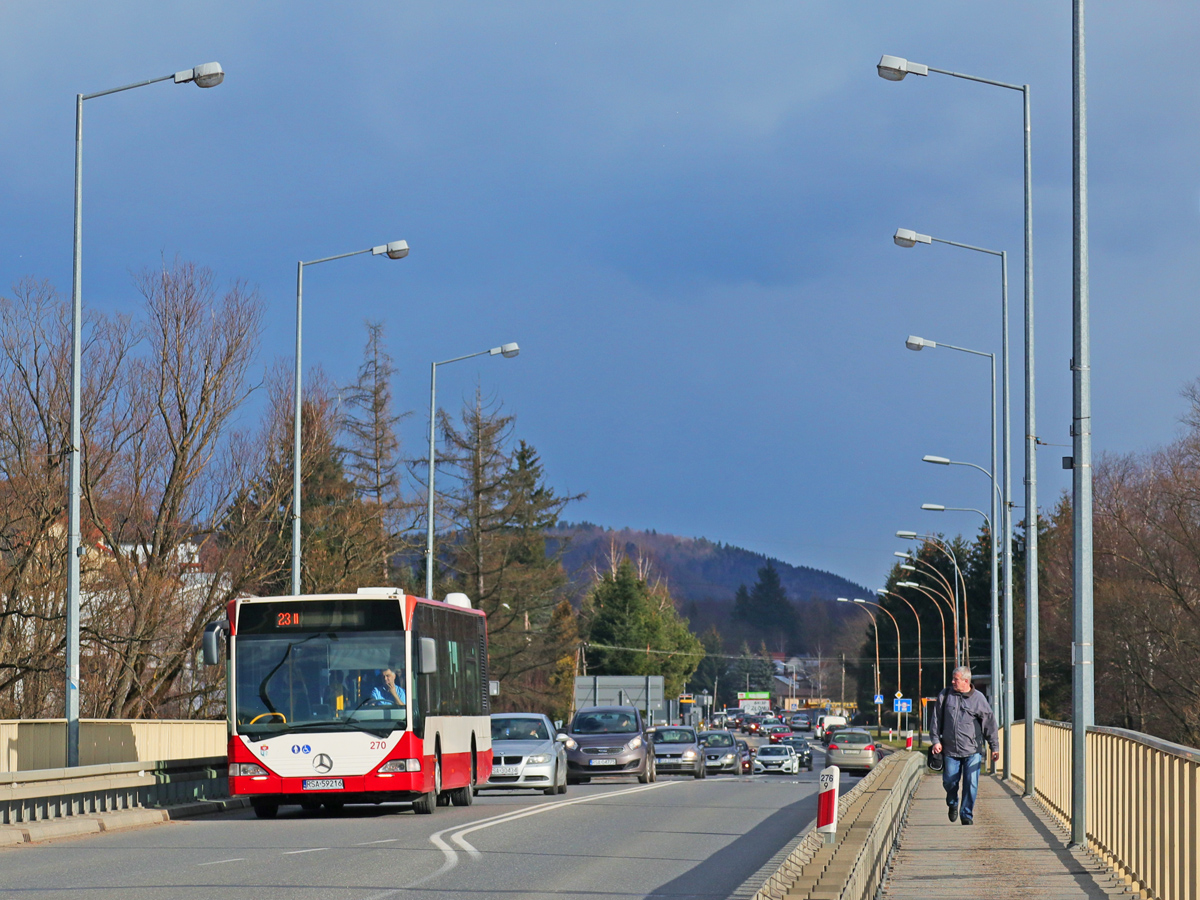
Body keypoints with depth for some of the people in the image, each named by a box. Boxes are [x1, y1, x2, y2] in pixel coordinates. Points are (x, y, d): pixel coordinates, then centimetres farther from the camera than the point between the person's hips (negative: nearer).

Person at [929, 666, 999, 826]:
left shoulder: (978, 699, -1)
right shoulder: (945, 695, 4)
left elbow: (989, 724, 4)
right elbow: (936, 719, 10)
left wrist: (995, 747, 3)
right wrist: (936, 740, 1)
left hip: (972, 751, -2)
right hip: (950, 750, 2)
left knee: (971, 785, -5)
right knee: (949, 781, 6)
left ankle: (967, 815, 8)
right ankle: (952, 804, 36)